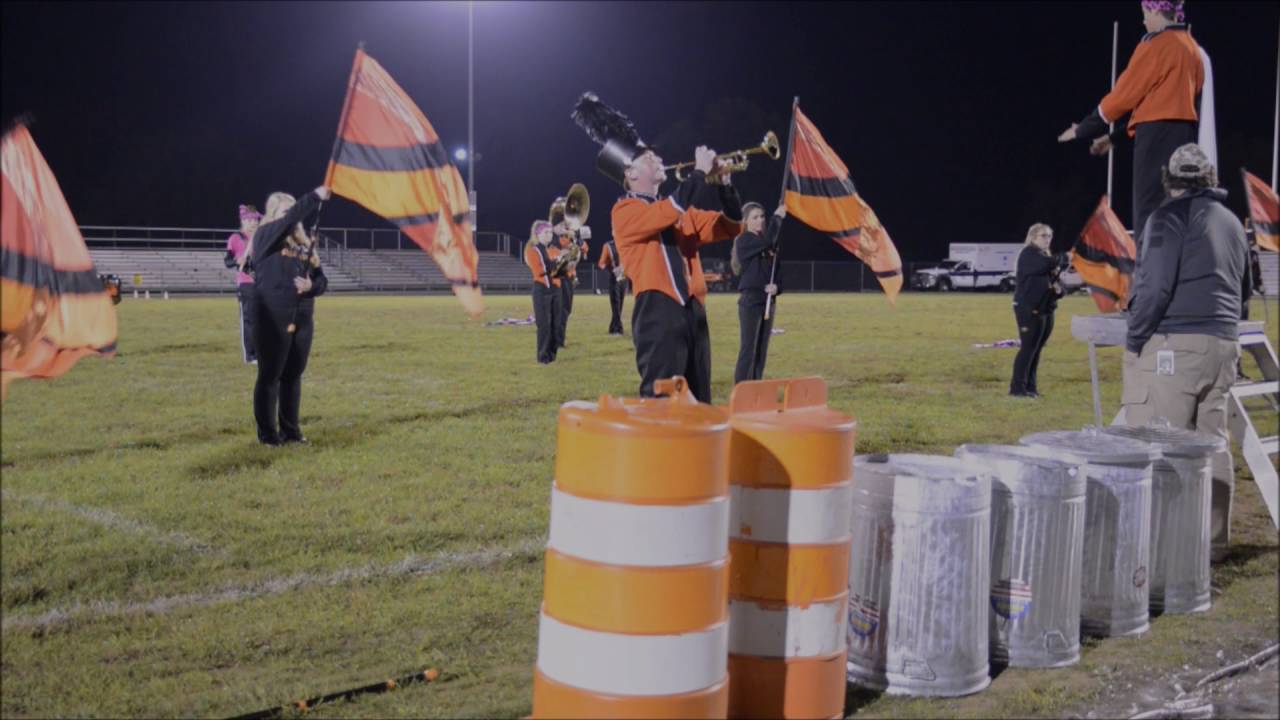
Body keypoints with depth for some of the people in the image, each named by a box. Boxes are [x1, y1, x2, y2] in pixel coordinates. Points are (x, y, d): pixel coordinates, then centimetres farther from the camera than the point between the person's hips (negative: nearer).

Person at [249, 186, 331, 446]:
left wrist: (312, 286, -9)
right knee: (270, 375, -1)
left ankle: (290, 429, 18)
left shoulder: (304, 244, 13)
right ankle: (267, 433, 6)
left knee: (293, 375, 10)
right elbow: (289, 219, -23)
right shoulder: (265, 237, -3)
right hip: (273, 320, -6)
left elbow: (322, 280, 14)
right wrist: (315, 197, -24)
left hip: (302, 320, 6)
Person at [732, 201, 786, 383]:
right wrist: (777, 217, -13)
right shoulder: (743, 240, -7)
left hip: (767, 300, 7)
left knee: (762, 350, 8)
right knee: (748, 349, -10)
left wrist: (776, 286, -7)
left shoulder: (764, 241, 14)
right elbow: (768, 241, -24)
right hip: (750, 300, -7)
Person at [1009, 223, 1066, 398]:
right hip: (1028, 309, -9)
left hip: (1045, 310, 9)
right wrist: (1063, 259, -15)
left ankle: (1030, 386, 16)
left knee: (1036, 349, 10)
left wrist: (1058, 289, -1)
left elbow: (1051, 281, 21)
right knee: (1028, 347, -9)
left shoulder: (1046, 256, 20)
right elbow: (1046, 265, -28)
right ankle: (1017, 387, -6)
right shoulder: (1028, 254, -8)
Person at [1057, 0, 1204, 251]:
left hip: (1157, 134, -8)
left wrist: (1084, 129, 2)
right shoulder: (1191, 47, 18)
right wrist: (1117, 136, 19)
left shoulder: (1156, 44, -8)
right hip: (1184, 133, 8)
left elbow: (1127, 92, -8)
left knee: (1149, 212, -9)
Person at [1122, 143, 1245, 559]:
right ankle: (1213, 540, 15)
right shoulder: (1232, 223, 20)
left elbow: (1155, 286, -12)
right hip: (1223, 343, 8)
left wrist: (1134, 341, -6)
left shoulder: (1171, 215, -5)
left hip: (1174, 345, -8)